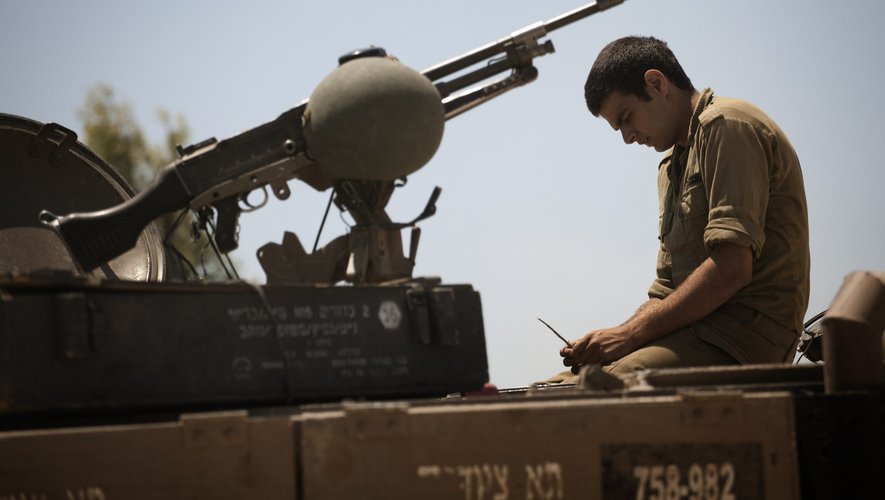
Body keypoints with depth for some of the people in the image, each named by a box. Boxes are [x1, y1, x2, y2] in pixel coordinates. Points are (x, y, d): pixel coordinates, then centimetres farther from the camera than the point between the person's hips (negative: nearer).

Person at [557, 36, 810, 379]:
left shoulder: (726, 125, -5)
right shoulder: (672, 165, 27)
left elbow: (731, 269, -17)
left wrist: (631, 334, -15)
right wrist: (610, 342, 5)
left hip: (748, 330, -9)